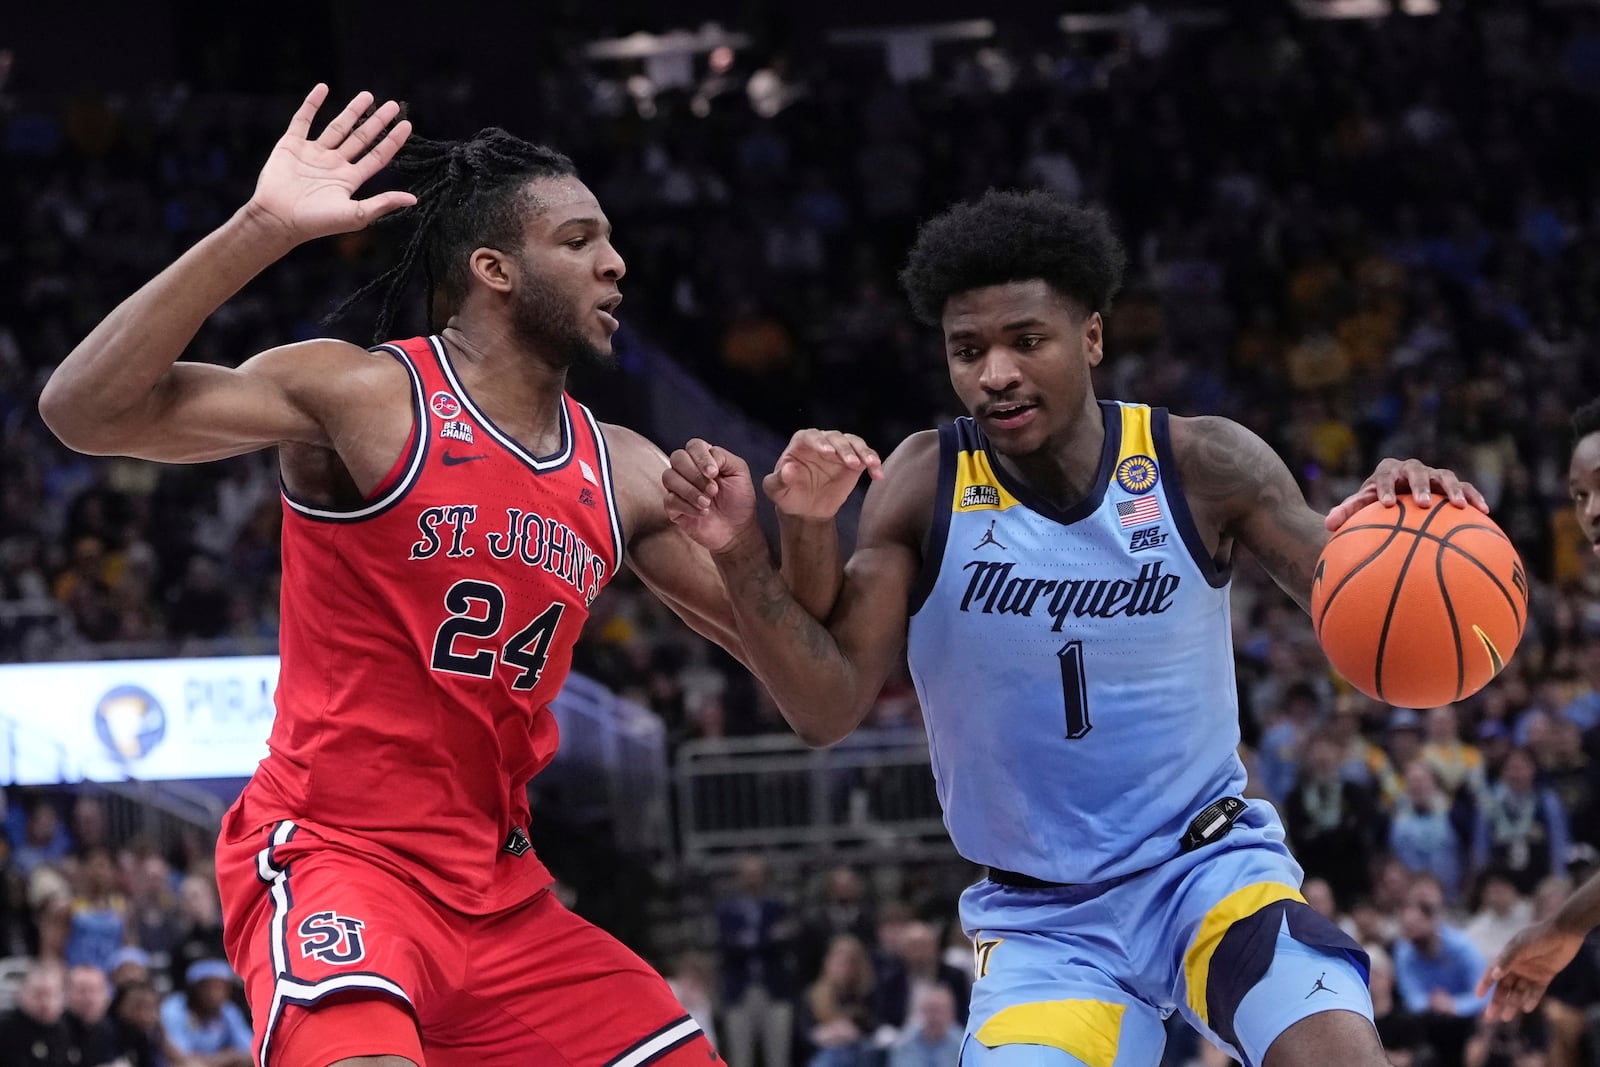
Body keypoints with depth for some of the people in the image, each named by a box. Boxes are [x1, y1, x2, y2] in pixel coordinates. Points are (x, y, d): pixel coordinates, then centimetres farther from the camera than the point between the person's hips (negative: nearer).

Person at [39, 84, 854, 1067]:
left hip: (502, 893, 8)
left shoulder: (622, 476, 10)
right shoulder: (367, 398, -9)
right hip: (335, 863, -8)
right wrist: (260, 231, -26)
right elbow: (84, 410, -19)